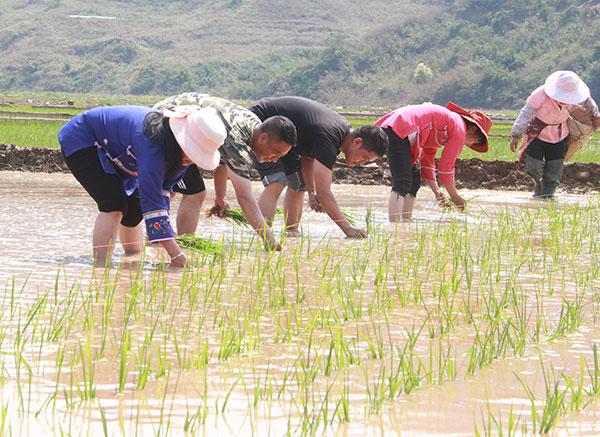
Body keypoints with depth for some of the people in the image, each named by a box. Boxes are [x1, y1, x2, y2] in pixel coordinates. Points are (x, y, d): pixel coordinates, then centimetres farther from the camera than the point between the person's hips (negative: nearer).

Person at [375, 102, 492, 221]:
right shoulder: (460, 130, 0)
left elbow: (427, 160, 28)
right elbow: (446, 167, -2)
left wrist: (437, 192, 25)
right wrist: (455, 197, 9)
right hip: (400, 132, -10)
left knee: (414, 181, 17)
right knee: (402, 184, -14)